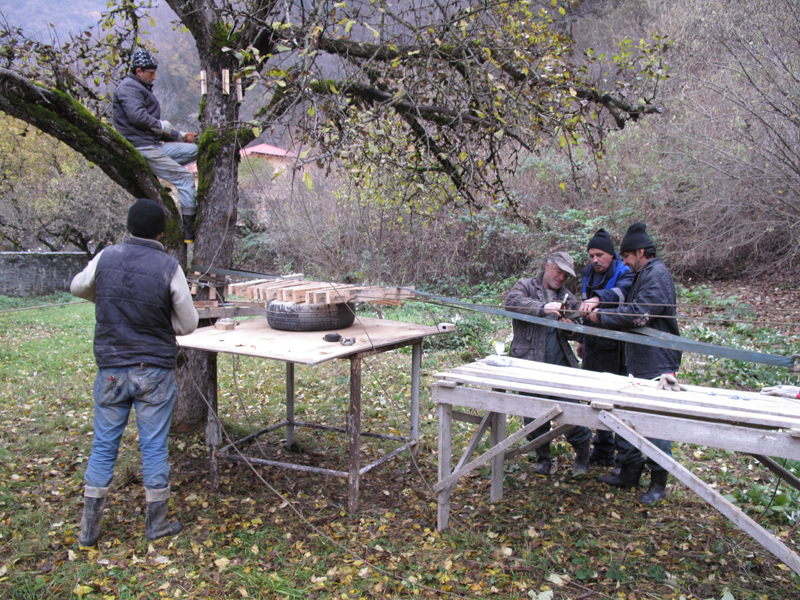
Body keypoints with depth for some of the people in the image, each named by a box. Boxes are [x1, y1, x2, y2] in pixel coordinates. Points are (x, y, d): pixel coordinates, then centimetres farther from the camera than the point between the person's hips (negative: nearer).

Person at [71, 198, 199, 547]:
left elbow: (77, 287, 19)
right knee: (154, 447, 8)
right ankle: (157, 525, 21)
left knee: (103, 446, 13)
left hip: (110, 370, 3)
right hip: (155, 373, -3)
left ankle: (88, 530, 21)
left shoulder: (105, 258, -2)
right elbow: (188, 325, -5)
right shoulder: (169, 268, -11)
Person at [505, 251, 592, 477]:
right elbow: (512, 302, -18)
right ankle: (543, 459, 23)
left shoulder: (568, 298, 19)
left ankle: (582, 458, 16)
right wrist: (543, 308, -29)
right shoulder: (526, 287, 5)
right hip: (529, 363, -2)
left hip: (561, 365, 2)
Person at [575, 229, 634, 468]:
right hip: (593, 348, 7)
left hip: (615, 350, -7)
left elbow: (620, 293, -35)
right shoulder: (589, 275, 13)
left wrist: (597, 298, -53)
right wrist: (582, 340, 28)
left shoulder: (624, 274, -10)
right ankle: (603, 451, 26)